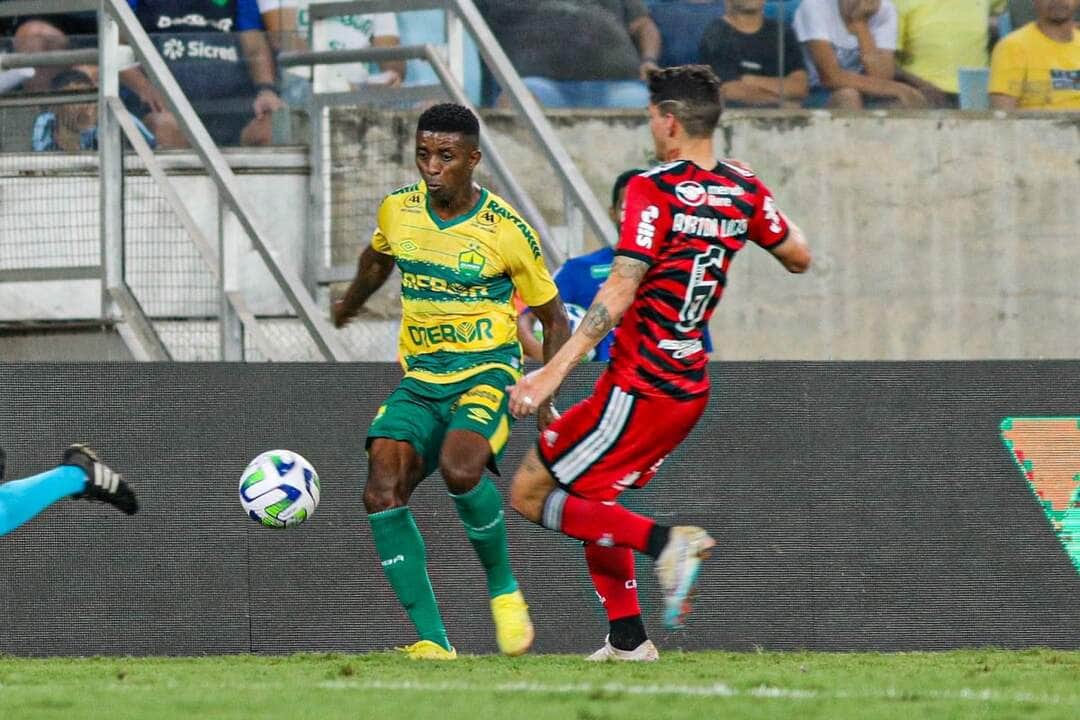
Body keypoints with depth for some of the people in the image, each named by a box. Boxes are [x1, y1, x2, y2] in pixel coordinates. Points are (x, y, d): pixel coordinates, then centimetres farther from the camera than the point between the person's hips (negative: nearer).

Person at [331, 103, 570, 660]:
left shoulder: (507, 231, -10)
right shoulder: (396, 210, 1)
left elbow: (552, 318, 2)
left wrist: (547, 399, -7)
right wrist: (349, 305, 44)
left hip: (487, 371, -5)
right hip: (419, 379, 5)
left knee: (460, 469, -34)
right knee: (382, 494, -18)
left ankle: (503, 588, -7)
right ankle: (431, 638, -12)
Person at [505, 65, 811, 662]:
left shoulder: (653, 190, -15)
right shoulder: (744, 192, 4)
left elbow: (618, 294, -22)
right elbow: (799, 258, 18)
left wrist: (552, 373, -23)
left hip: (638, 388, -8)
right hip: (689, 387, 8)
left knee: (529, 495, -1)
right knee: (591, 499, 23)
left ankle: (666, 542, -14)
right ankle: (627, 640, 18)